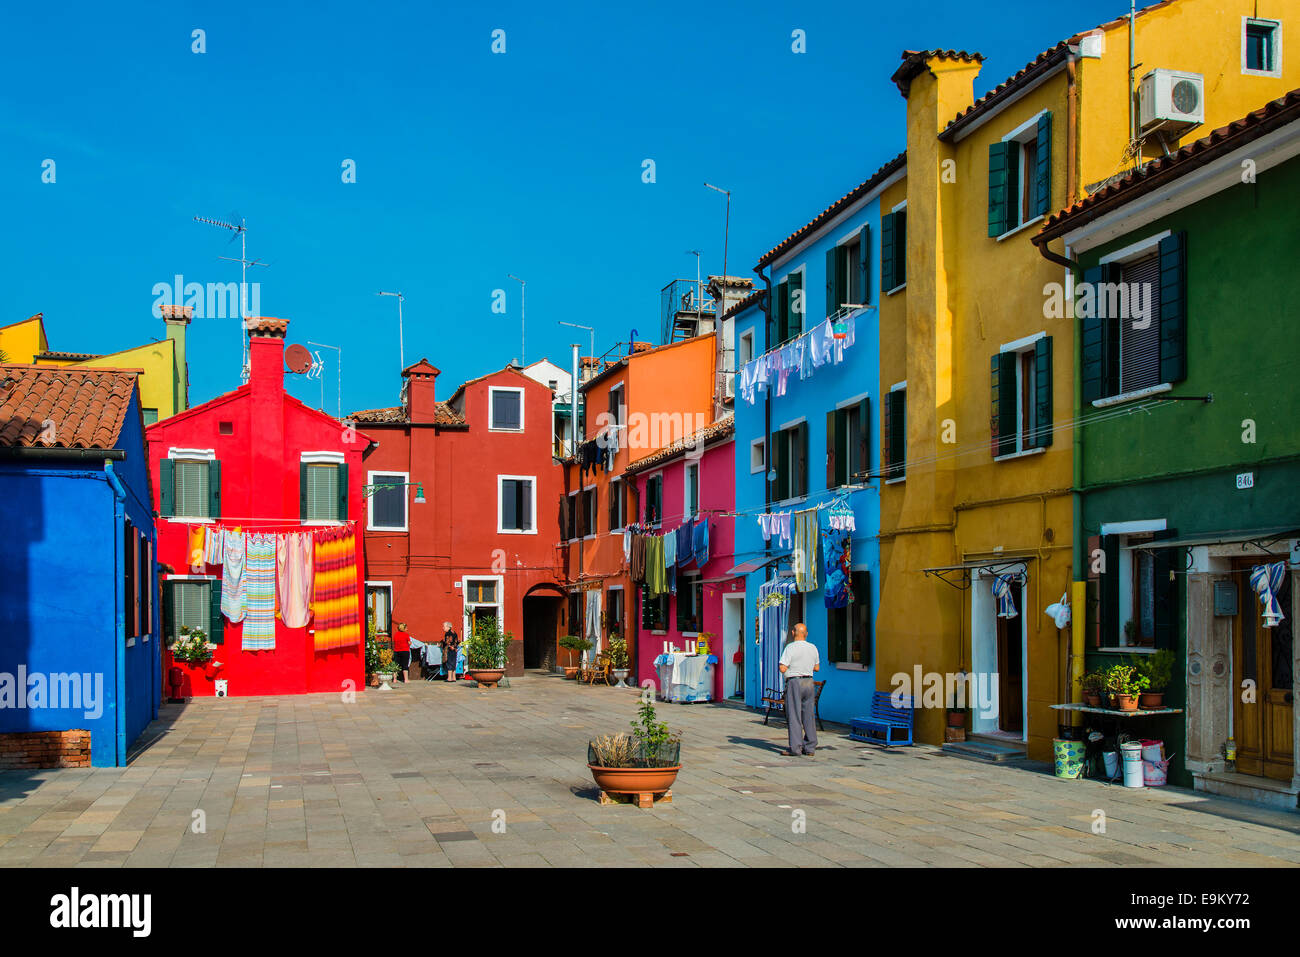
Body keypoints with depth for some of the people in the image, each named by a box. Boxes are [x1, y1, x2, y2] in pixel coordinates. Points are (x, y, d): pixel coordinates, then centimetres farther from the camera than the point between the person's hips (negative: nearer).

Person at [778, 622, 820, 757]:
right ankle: (810, 748, 11)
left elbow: (782, 669, -15)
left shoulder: (791, 648, -11)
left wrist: (788, 666, 6)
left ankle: (795, 748, -4)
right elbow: (817, 668, 16)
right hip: (809, 682, 6)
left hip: (794, 682, -6)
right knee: (809, 716, 9)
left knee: (794, 716, -2)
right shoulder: (813, 648, 7)